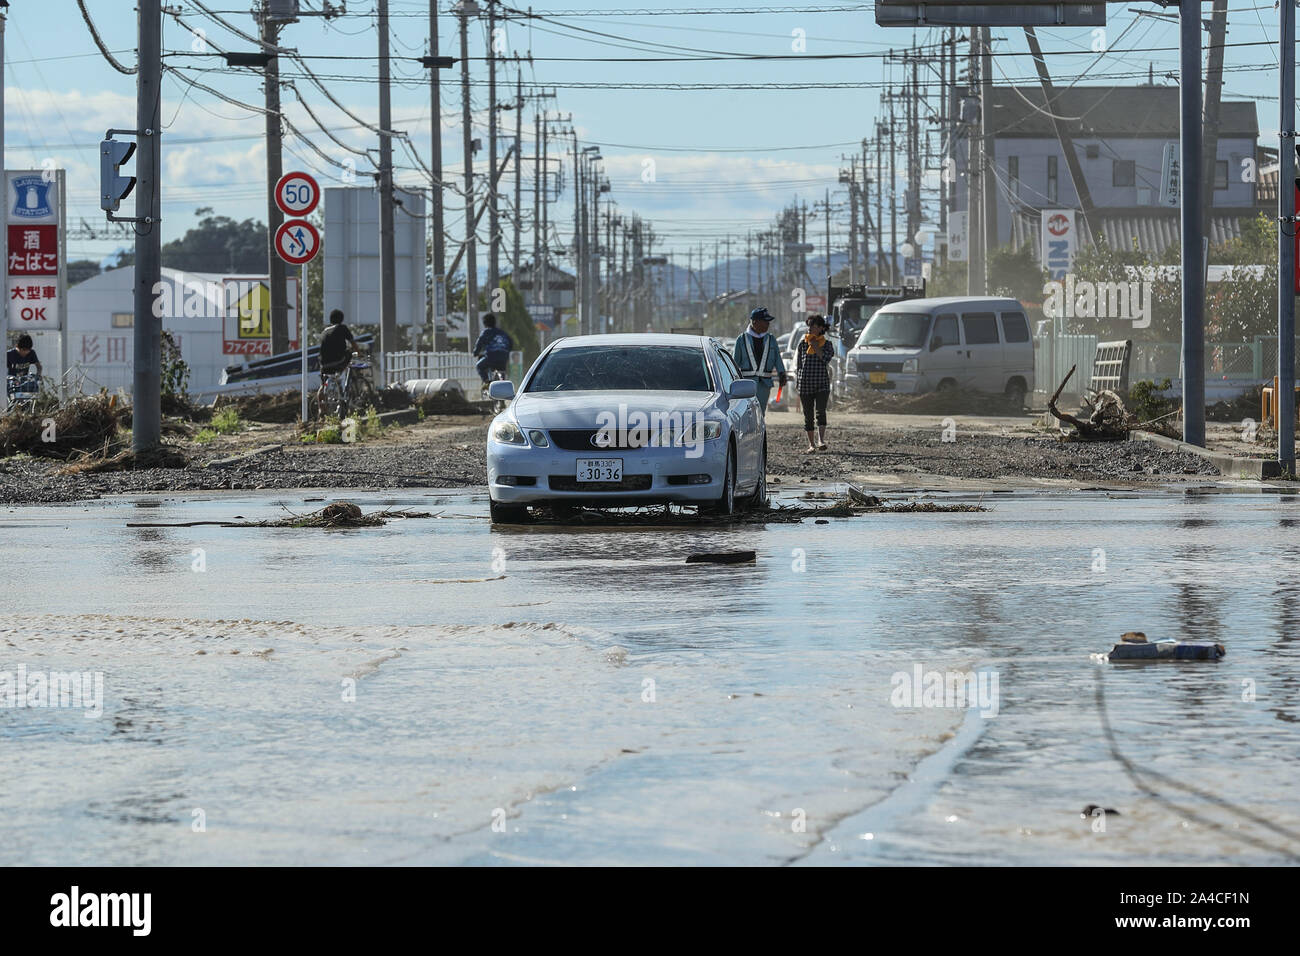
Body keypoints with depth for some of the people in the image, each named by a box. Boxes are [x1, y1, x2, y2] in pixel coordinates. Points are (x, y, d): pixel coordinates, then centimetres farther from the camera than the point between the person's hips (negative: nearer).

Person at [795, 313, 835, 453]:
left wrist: (815, 346, -10)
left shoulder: (827, 344, 4)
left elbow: (826, 358, -15)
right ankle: (811, 444, 13)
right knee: (808, 416, 5)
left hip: (822, 385, -3)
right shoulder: (802, 345, 10)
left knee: (820, 411, -20)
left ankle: (821, 440, -27)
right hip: (805, 385, 3)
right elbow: (798, 365, 13)